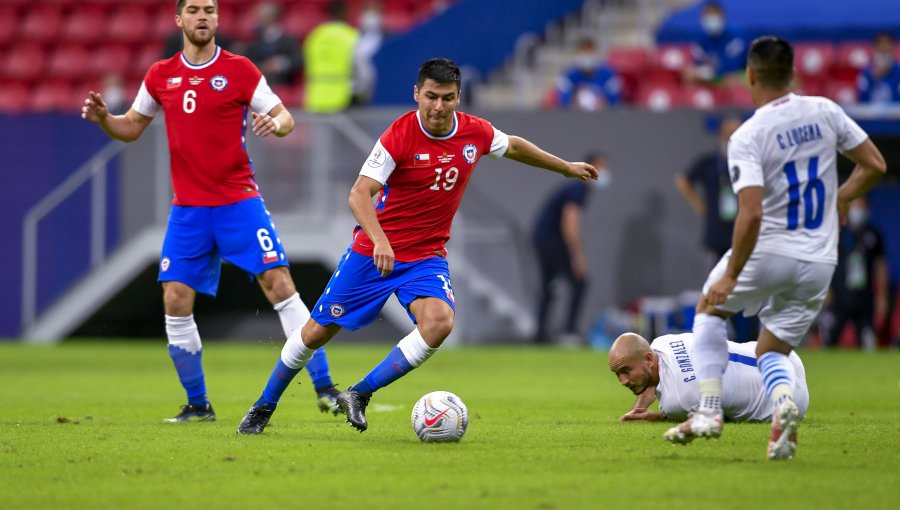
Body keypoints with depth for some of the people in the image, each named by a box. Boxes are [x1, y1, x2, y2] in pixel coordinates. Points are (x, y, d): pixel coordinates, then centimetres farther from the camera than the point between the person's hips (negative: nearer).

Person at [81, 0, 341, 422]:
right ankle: (197, 404, 11)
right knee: (175, 301, -3)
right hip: (187, 208, 3)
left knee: (279, 284, -12)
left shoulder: (239, 70, -2)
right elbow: (132, 128, 18)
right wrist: (103, 118, -3)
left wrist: (276, 123, -24)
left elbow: (285, 118, 0)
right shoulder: (160, 76, 7)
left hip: (239, 201, -3)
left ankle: (324, 388, -9)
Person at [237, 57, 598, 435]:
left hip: (427, 256, 3)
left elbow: (514, 146, 18)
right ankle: (264, 407, 26)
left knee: (440, 321, -27)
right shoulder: (399, 136, -19)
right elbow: (359, 194, -25)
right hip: (373, 252, -3)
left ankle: (359, 396, -16)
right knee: (317, 331, 4)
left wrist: (567, 167, 28)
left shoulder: (476, 133, -5)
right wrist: (379, 240, -41)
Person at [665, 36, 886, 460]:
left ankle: (708, 410, 12)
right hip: (820, 262, 4)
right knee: (771, 351, 19)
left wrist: (731, 276, -15)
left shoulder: (746, 138, -14)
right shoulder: (824, 111, 0)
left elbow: (751, 215, -22)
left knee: (710, 308, 25)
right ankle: (784, 402, -15)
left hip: (769, 251, -4)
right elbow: (875, 166, 5)